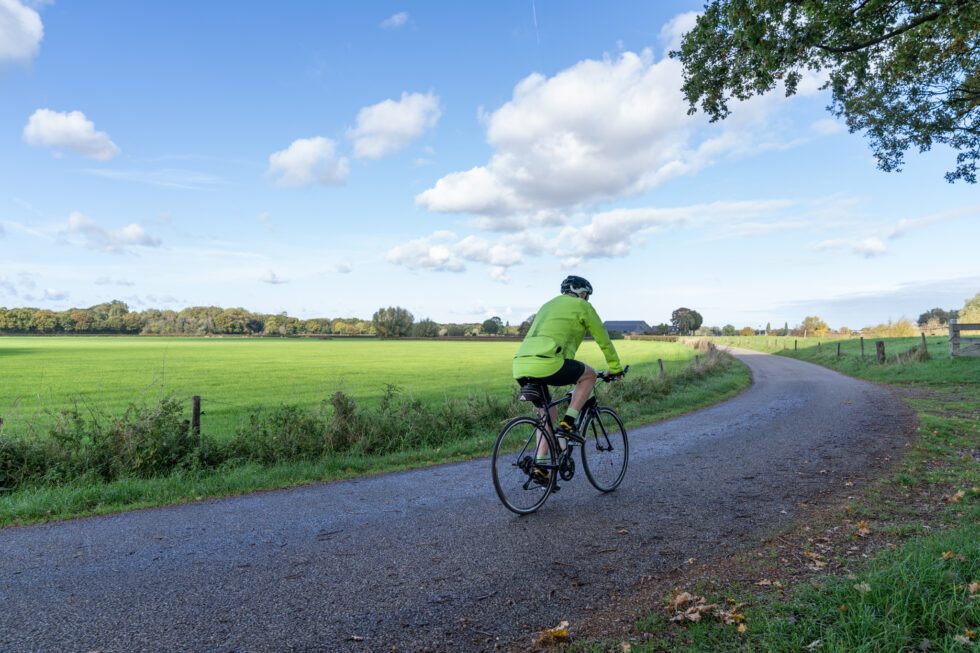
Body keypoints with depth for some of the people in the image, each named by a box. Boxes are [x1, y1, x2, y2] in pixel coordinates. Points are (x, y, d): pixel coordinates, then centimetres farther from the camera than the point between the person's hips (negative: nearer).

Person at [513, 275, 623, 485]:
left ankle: (541, 465, 18)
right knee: (589, 375, 19)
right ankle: (567, 424, 8)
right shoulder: (581, 306, 13)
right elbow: (603, 340, 20)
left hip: (520, 367, 7)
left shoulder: (548, 306, 35)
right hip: (546, 364, -7)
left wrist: (567, 373, 55)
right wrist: (615, 368, 35)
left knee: (548, 412, 25)